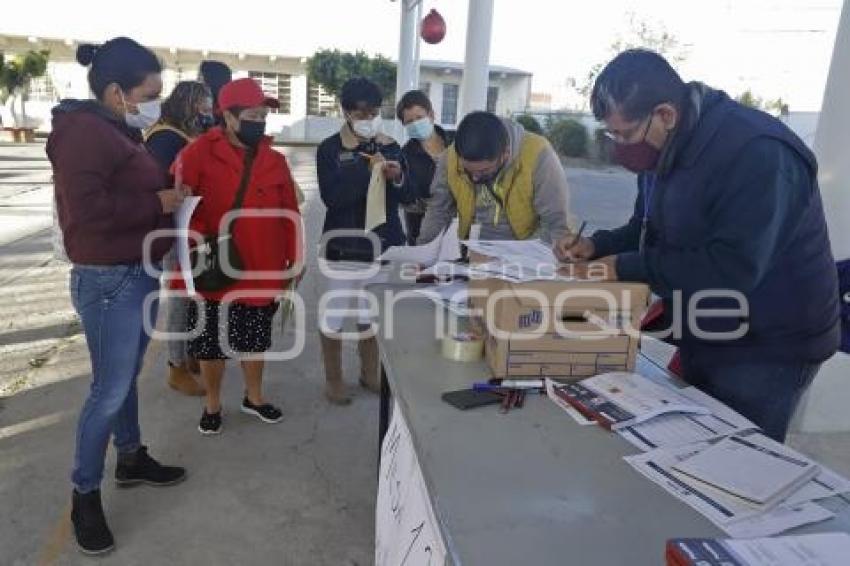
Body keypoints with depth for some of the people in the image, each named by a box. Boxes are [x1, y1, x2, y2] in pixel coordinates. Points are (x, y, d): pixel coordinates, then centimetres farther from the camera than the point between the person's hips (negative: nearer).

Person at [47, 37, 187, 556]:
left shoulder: (121, 132, 15)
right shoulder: (85, 131, -15)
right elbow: (86, 210, -26)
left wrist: (170, 198, 3)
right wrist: (159, 204, -18)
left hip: (140, 274, 9)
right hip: (110, 281, -9)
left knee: (127, 379, 19)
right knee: (110, 390, -1)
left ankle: (132, 459, 35)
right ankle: (85, 496, 15)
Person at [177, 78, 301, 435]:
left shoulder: (276, 161, 3)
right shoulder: (200, 153, -8)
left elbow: (290, 215, 4)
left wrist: (294, 259, 2)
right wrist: (198, 241, -18)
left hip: (261, 274, 3)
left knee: (255, 341, 18)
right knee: (211, 343, 12)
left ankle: (254, 398, 39)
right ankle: (212, 405, 33)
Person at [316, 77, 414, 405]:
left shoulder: (390, 147, 6)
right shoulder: (330, 149, -6)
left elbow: (409, 197, 6)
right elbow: (331, 196, -20)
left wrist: (397, 178, -15)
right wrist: (367, 168, -24)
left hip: (383, 243, 4)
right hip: (344, 246, -3)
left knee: (373, 314, 15)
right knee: (335, 315, 7)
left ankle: (369, 373, 34)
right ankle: (333, 379, 25)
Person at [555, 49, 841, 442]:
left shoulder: (757, 153, -27)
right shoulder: (664, 151, 2)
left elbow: (734, 267, -34)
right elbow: (651, 230, 12)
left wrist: (625, 267, -29)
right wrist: (597, 246, -8)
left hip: (767, 348, -8)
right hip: (703, 338, 8)